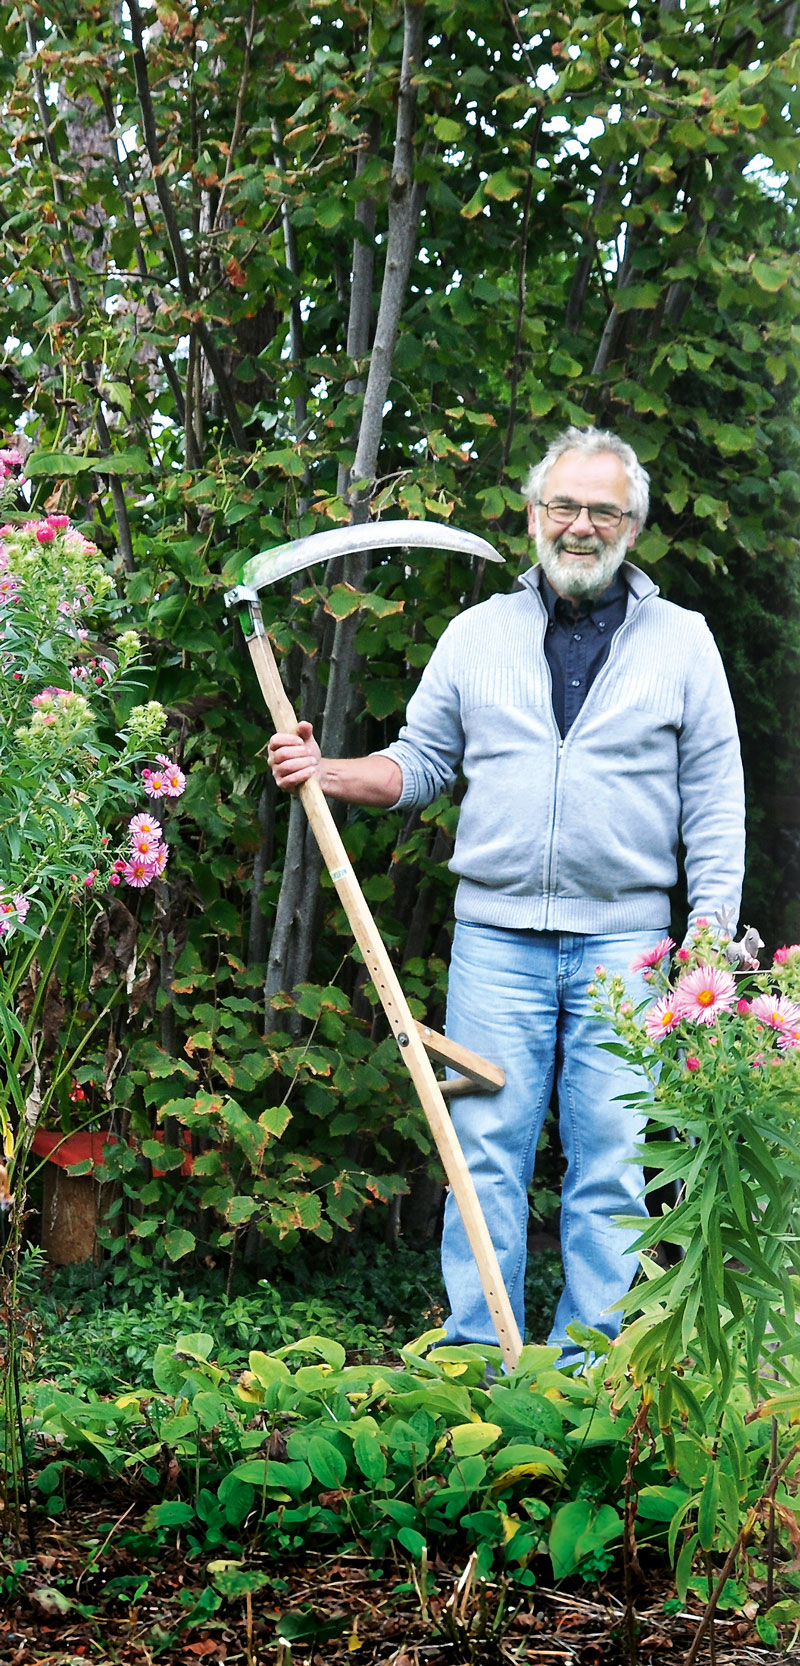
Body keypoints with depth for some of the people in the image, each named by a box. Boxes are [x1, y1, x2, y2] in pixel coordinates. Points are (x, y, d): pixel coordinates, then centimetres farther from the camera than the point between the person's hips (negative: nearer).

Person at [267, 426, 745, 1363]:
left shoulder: (681, 640, 8)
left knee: (610, 1162, 0)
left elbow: (714, 799, 7)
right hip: (495, 936, 1)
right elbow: (421, 764, 16)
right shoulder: (477, 634, 12)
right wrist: (326, 772, -2)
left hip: (625, 943, -1)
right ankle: (476, 1357, 5)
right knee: (486, 1150, -1)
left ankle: (589, 1369, 7)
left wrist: (711, 934, -2)